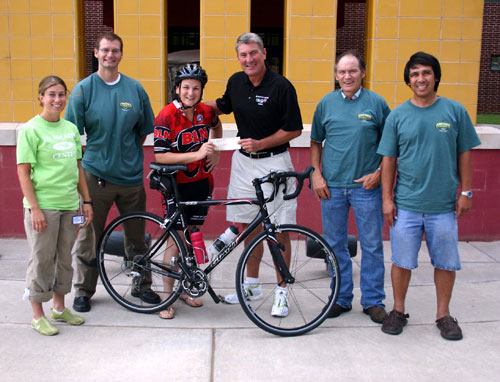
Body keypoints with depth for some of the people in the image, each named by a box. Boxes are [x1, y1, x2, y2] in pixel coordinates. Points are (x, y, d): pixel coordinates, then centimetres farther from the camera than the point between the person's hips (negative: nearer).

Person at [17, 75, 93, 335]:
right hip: (43, 206, -5)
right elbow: (23, 172, -10)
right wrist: (34, 208, -15)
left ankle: (59, 308, 30)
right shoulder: (30, 129, -7)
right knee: (42, 260, 3)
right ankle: (38, 316, 17)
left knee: (64, 258, 14)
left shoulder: (71, 128, 9)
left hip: (70, 206, 6)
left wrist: (87, 201, 12)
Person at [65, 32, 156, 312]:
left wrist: (129, 156, 8)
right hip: (95, 176, -2)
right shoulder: (83, 89, -2)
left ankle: (142, 285, 29)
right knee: (89, 236, 6)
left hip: (131, 175, 2)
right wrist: (80, 166, -5)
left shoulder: (135, 89, 4)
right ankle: (84, 290, 22)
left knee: (137, 236, 12)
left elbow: (144, 130, 13)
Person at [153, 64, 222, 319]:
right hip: (176, 185, -5)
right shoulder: (167, 116, -16)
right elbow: (160, 157, -21)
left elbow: (216, 126, 25)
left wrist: (215, 152, 11)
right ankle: (167, 296, 8)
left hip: (201, 183, 5)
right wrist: (196, 154, -28)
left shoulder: (206, 112, -1)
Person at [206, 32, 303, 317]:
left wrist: (260, 144, -16)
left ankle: (282, 291, 12)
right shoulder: (236, 82, 5)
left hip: (274, 162, -5)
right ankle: (252, 284, 27)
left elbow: (294, 130, -10)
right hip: (243, 161, 6)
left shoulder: (281, 86, -12)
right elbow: (222, 106, 25)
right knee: (250, 224, 13)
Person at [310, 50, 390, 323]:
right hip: (331, 186, 2)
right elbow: (316, 142, 13)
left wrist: (378, 173, -6)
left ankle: (373, 301, 18)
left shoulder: (377, 103, 0)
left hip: (366, 186, -2)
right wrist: (316, 174, 2)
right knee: (335, 245, 10)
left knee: (372, 245, 4)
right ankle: (341, 298, 24)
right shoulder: (326, 103, 6)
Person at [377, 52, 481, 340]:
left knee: (446, 262, 9)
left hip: (444, 205, 0)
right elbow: (389, 159, 4)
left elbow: (464, 154, 5)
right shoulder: (398, 116, 1)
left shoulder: (455, 111, 0)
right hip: (406, 205, 0)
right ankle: (399, 311, 25)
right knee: (402, 261, 7)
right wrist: (387, 198, 0)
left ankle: (444, 315, 26)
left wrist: (466, 192, 2)